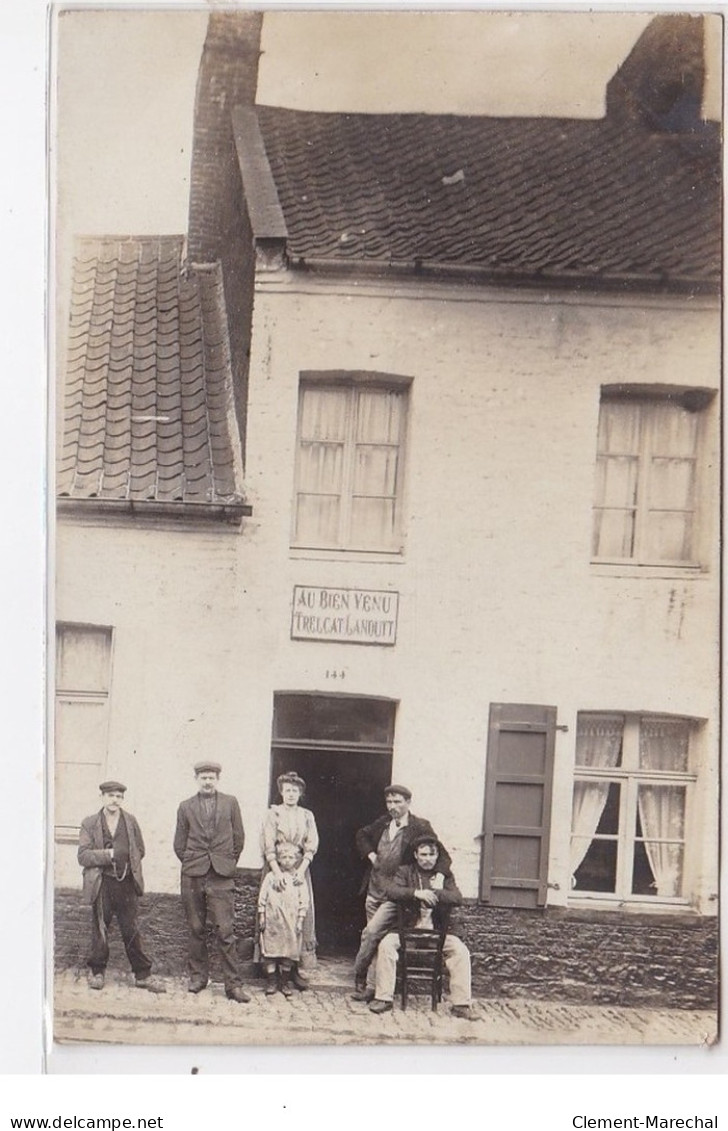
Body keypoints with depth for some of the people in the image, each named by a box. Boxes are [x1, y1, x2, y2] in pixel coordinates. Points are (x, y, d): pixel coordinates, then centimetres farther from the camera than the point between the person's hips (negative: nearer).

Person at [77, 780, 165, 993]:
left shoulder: (130, 821, 10)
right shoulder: (89, 824, 3)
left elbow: (140, 850, 13)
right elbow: (83, 855, -5)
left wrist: (127, 863, -2)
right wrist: (109, 855, -15)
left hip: (127, 882, 1)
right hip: (101, 884, -1)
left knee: (132, 931, 2)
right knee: (99, 930, 5)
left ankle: (143, 975, 8)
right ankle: (97, 972, 22)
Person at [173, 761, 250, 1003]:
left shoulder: (230, 803, 7)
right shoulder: (186, 807, 9)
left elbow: (239, 838, 10)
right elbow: (179, 844, 13)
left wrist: (228, 864, 9)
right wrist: (191, 864, 8)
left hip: (221, 876, -2)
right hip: (192, 876, 2)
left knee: (225, 931, -7)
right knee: (196, 930, 6)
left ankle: (233, 984, -5)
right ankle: (198, 976, 18)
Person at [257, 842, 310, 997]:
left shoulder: (298, 880, 4)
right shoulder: (271, 877, 4)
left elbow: (303, 902, 4)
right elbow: (262, 900, 5)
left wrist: (300, 921, -1)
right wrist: (261, 918, 1)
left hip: (291, 922, 0)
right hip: (272, 921, 0)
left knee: (288, 954, 4)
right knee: (270, 951, 0)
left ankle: (285, 982, 15)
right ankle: (271, 981, 10)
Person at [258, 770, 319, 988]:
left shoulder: (307, 816, 10)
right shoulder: (273, 813, 3)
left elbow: (311, 846, 3)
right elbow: (268, 845, -6)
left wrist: (301, 870, -11)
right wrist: (277, 871, -18)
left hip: (300, 870, 2)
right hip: (276, 868, -2)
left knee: (303, 916, -2)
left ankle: (301, 970, 0)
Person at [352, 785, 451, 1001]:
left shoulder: (419, 827, -9)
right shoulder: (382, 823, 8)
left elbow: (441, 856, -10)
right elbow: (362, 835, 27)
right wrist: (369, 853, 10)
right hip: (374, 892, 6)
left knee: (371, 933, -16)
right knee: (375, 939, 9)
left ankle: (360, 980, -2)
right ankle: (372, 986, 17)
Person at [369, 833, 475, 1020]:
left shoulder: (445, 875, 11)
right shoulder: (405, 871, 8)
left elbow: (457, 898, -5)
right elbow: (391, 891, -10)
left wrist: (434, 894, -21)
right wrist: (415, 893, -25)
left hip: (438, 932, 1)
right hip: (407, 929, -1)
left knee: (460, 950, -23)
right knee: (386, 944, -27)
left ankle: (461, 1004, -19)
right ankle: (384, 998, -19)